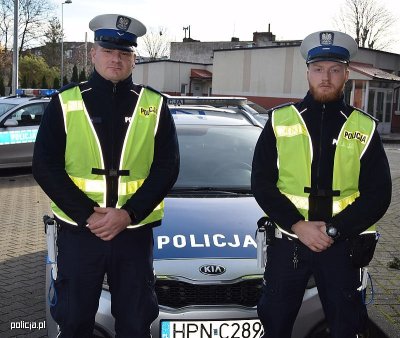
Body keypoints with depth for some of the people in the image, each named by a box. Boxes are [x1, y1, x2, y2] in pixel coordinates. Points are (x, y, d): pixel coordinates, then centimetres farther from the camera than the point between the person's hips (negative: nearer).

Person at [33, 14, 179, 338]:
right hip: (77, 231, 0)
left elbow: (167, 167, -1)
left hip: (135, 233, 1)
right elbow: (45, 166, -4)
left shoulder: (155, 105, 3)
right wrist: (88, 214, -15)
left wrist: (128, 214, -14)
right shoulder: (65, 103, 0)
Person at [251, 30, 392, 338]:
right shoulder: (280, 121, 0)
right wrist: (297, 225, -16)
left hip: (342, 245, 0)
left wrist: (334, 229, -15)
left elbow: (378, 194, -3)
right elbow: (261, 183, -3)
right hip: (287, 241, 0)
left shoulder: (365, 128, 1)